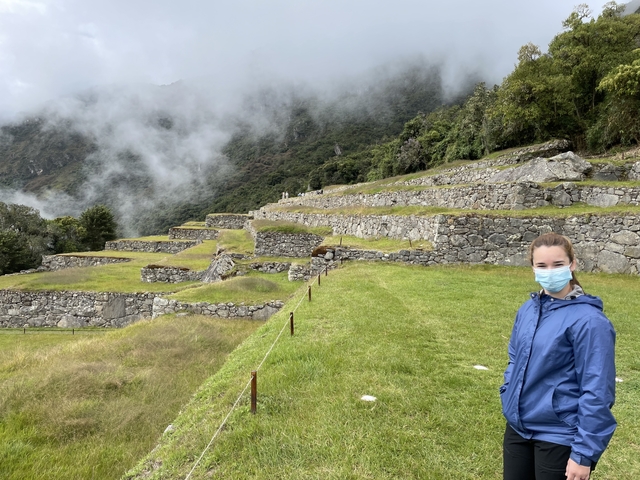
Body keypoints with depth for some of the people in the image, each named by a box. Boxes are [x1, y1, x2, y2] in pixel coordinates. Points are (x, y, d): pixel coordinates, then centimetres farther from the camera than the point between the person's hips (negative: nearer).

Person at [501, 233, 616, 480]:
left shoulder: (588, 320, -18)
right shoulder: (528, 309, 1)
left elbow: (597, 392, -18)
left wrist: (584, 452, -16)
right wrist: (509, 400, 10)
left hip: (559, 437, -6)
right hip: (518, 427, 6)